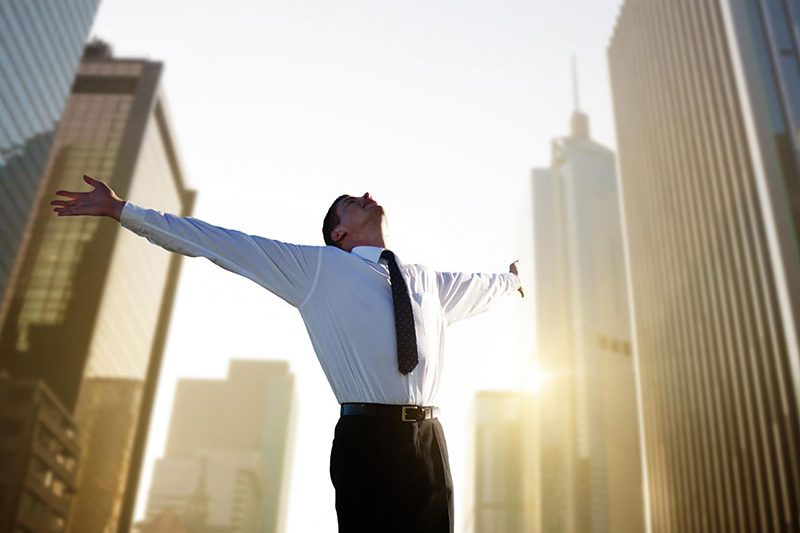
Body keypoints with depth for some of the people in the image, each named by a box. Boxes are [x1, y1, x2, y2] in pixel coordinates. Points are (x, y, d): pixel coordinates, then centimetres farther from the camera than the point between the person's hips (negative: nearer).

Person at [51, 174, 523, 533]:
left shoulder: (429, 281, 20)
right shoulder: (317, 267, 8)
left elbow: (481, 287, 43)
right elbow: (220, 242, 6)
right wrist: (120, 210, 6)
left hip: (428, 442, 4)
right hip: (367, 438, -4)